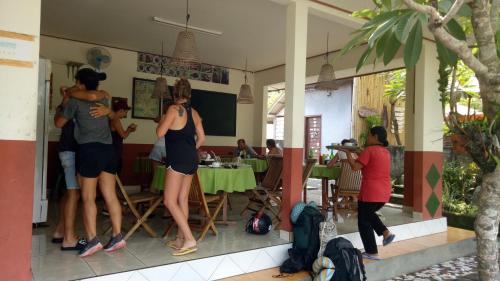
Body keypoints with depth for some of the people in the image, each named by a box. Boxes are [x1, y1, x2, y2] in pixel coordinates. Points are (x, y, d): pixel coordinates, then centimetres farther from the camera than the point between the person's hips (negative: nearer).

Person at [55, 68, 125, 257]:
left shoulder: (76, 101, -1)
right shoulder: (103, 99, 13)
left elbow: (59, 124, 10)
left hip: (90, 150, -5)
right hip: (107, 149, 6)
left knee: (88, 197, 0)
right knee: (110, 196, 5)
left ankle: (92, 239, -3)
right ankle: (117, 236, 5)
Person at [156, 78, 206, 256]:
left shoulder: (174, 109, -9)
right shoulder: (194, 113, 11)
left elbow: (160, 133, -11)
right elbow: (201, 138, 13)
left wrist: (161, 121, 9)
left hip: (178, 159, -8)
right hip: (192, 159, 8)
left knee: (170, 201, -5)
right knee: (182, 200, 13)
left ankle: (190, 240, -9)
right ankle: (180, 239, 20)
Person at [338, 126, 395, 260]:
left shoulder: (369, 150, -13)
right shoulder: (386, 152, 12)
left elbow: (355, 167, -15)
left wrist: (347, 152, -3)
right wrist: (361, 153, 21)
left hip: (370, 193, -8)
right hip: (384, 193, 8)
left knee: (364, 222, 6)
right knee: (369, 214, 29)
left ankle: (372, 252, 9)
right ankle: (386, 233, 14)